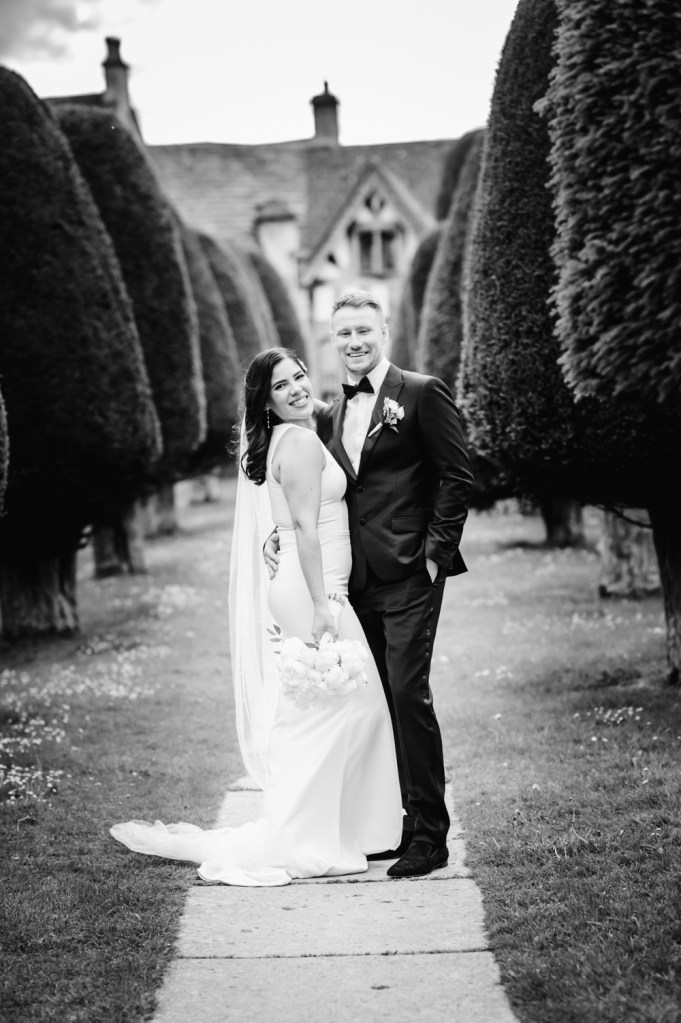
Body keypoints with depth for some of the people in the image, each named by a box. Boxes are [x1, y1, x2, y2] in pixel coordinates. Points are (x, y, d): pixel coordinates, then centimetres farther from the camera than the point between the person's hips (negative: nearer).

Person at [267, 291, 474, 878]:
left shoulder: (423, 394, -2)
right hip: (356, 581, 6)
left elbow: (457, 477, -5)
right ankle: (390, 825, 17)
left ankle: (428, 836, -3)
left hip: (409, 576, -6)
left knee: (408, 694, -10)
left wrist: (436, 551, -10)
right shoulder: (330, 416, 18)